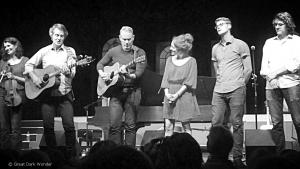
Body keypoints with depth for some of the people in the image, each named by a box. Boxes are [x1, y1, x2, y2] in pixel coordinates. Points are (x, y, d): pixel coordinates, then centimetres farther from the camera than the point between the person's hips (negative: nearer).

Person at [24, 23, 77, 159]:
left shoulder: (70, 51, 5)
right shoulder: (44, 51, 9)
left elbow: (72, 74, -3)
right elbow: (28, 65, 11)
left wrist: (68, 72, -25)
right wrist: (34, 76, -7)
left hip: (64, 93, -1)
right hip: (46, 93, 1)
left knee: (69, 125, -9)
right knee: (48, 126, 3)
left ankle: (71, 155, 1)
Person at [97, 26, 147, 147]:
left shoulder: (139, 53, -1)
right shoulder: (113, 51, 8)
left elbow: (139, 73, -10)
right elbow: (100, 64, 20)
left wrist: (128, 75, -29)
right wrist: (102, 74, 0)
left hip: (132, 91, -2)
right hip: (116, 91, 2)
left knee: (130, 125, 0)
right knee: (114, 125, -3)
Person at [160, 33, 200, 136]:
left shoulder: (191, 61, -2)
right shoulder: (169, 60, 12)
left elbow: (189, 82, -8)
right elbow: (165, 79, 8)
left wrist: (177, 95, -15)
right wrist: (167, 93, -8)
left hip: (184, 96, -4)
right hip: (169, 98, 4)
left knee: (186, 126, 3)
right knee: (168, 126, 0)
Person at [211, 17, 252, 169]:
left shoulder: (240, 45, 5)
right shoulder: (215, 48, 18)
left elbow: (248, 69, 5)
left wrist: (239, 85, 8)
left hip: (236, 90, -4)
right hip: (218, 91, 4)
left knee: (237, 123, -5)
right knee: (216, 123, -2)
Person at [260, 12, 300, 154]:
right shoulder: (269, 42, 23)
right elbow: (264, 63, 14)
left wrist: (277, 72, -8)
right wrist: (267, 75, -7)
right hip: (272, 85, 3)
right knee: (276, 123, -1)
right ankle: (280, 154, 2)